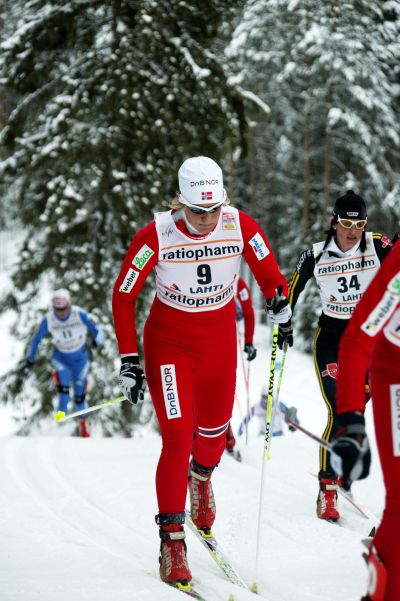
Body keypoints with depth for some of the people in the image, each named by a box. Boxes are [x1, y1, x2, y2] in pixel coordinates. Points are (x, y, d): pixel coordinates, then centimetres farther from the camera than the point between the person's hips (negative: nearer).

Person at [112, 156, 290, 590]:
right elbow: (123, 296, -12)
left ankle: (201, 477, 53)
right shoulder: (156, 236, -21)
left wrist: (278, 300, -20)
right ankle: (171, 539, -8)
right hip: (169, 343, -3)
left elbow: (269, 273, 2)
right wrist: (128, 360, -15)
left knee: (214, 430, 17)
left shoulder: (240, 226, -15)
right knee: (178, 437, -15)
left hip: (219, 340, 3)